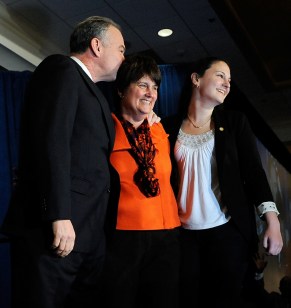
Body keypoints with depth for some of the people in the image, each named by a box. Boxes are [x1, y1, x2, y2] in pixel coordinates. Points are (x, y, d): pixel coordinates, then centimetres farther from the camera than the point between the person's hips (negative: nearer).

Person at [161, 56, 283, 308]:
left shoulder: (234, 122, 6)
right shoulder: (170, 126, 6)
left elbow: (254, 170, 0)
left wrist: (272, 221, -10)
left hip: (228, 231, 0)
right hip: (183, 234, 0)